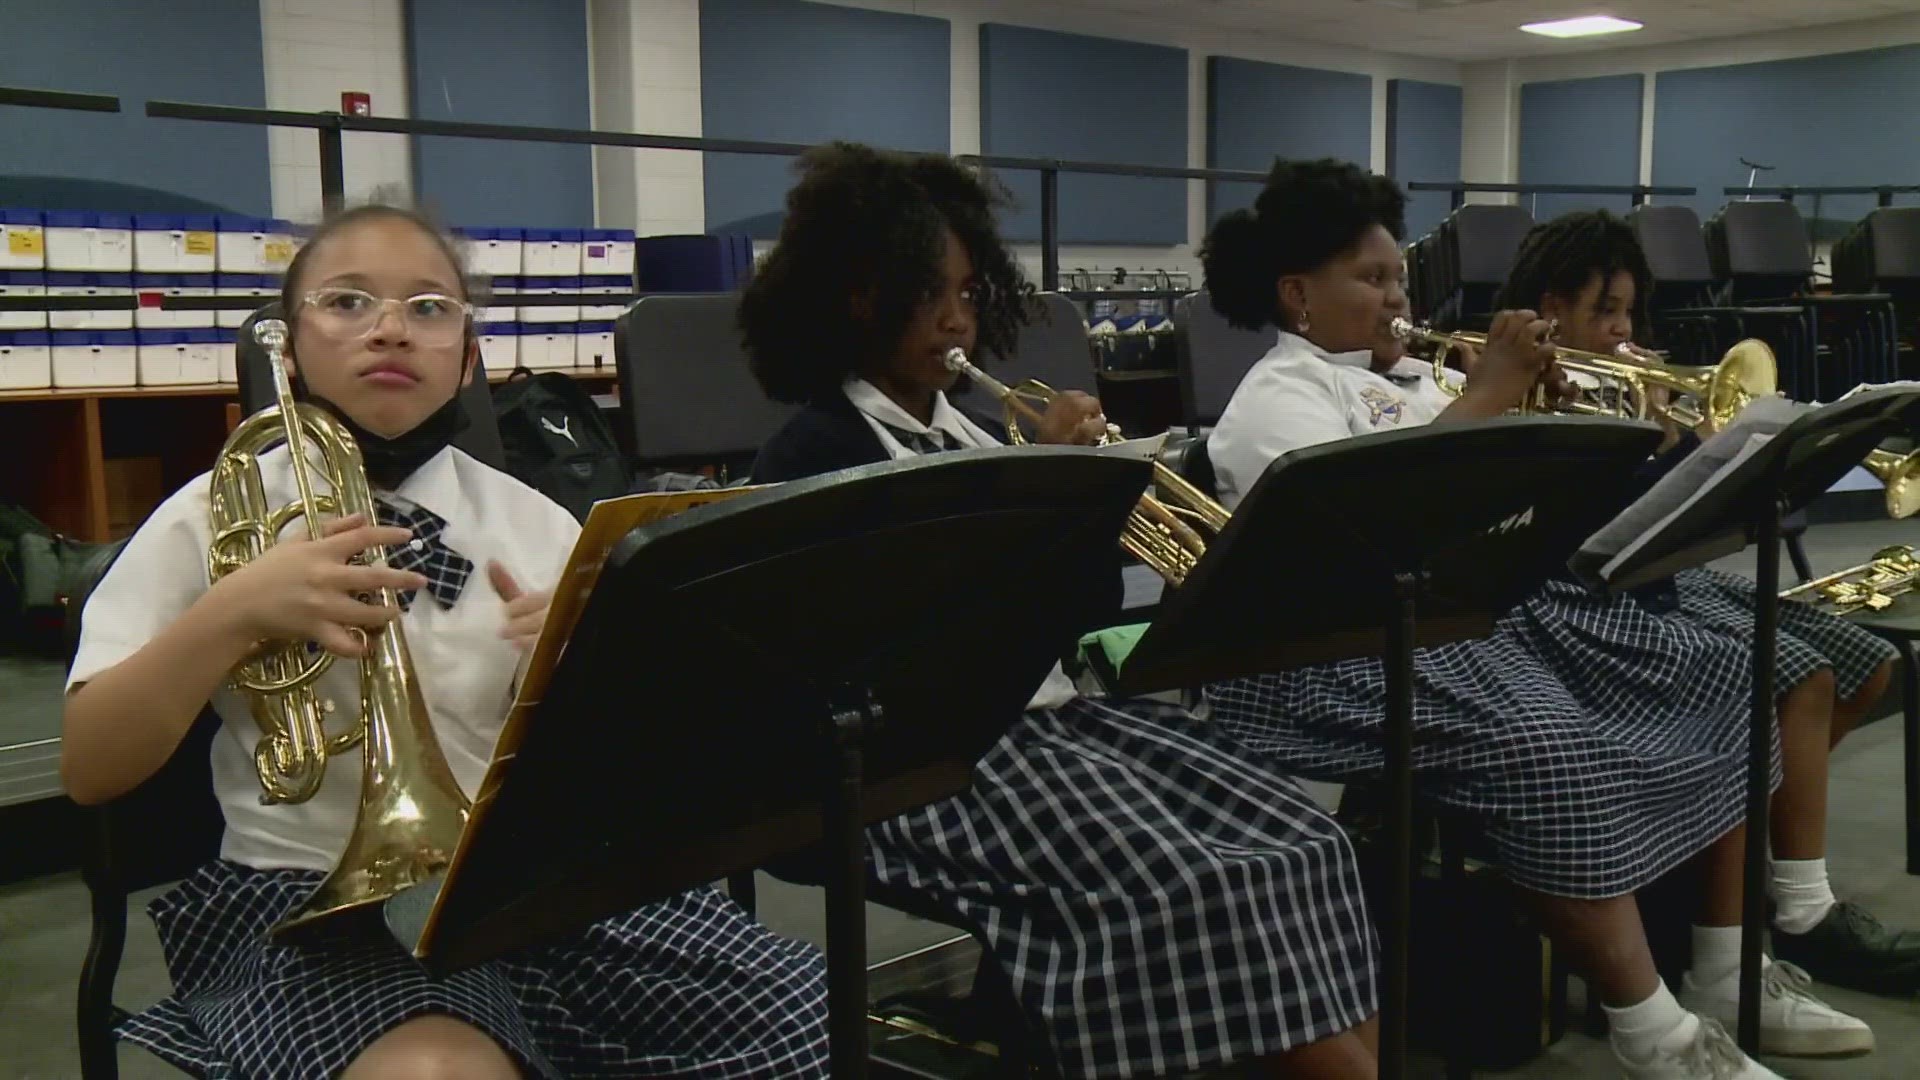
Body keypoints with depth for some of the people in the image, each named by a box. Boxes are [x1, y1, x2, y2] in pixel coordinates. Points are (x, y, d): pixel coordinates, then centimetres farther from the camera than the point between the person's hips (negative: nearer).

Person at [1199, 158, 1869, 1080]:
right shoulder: (1277, 397, -4)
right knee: (1552, 755, -34)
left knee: (1717, 681, -1)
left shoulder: (1410, 375, 22)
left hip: (1497, 603, 9)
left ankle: (1729, 974, 6)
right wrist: (1489, 395, -17)